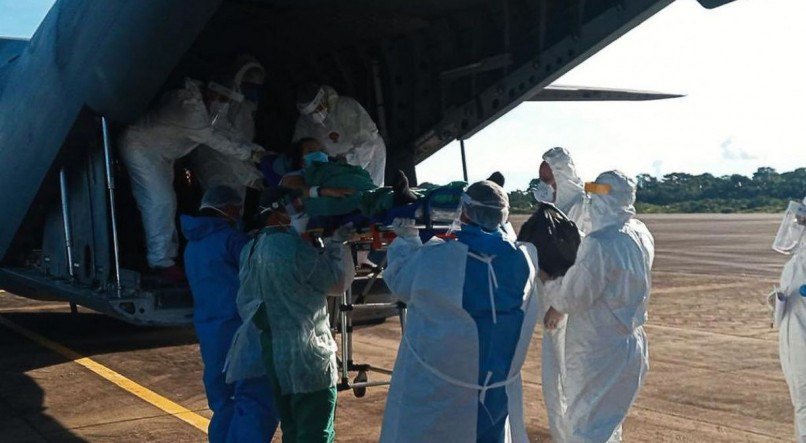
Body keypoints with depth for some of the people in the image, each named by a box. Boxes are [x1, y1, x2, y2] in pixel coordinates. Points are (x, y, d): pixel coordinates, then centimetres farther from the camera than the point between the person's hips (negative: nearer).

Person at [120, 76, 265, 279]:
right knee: (160, 203, -13)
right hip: (141, 149, -11)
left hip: (157, 154, 11)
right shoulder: (190, 107, -29)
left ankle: (168, 254, 16)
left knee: (165, 203, 10)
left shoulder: (198, 104, 1)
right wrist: (249, 153, -22)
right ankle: (162, 261, -8)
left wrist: (257, 149, 0)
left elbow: (220, 134, 6)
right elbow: (214, 140, -27)